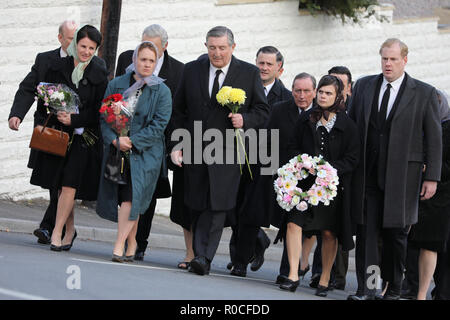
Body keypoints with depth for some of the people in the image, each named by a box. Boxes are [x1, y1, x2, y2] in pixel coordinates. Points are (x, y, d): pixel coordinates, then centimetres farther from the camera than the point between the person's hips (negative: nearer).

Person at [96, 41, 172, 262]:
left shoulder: (162, 92, 0)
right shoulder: (116, 85, 7)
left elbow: (158, 125, -6)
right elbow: (104, 118, 6)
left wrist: (133, 141, -15)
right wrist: (115, 140, -11)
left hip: (145, 153, -3)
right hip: (116, 151, 3)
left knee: (131, 196, -16)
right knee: (124, 198, 5)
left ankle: (119, 244, -16)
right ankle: (131, 242, 23)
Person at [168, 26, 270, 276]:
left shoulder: (249, 74, 2)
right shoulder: (192, 70, 8)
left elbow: (262, 111, 6)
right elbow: (179, 111, 13)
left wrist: (245, 120, -14)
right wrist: (177, 144, 4)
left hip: (227, 152, -3)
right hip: (195, 151, 3)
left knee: (217, 205, -12)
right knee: (199, 206, 5)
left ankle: (204, 257, -12)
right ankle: (200, 255, 11)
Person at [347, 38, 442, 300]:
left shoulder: (425, 93, 1)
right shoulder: (364, 86, 9)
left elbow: (434, 138, 1)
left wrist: (432, 177, -4)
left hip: (402, 176, -2)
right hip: (367, 175, 2)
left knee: (396, 234, 4)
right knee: (366, 230, -3)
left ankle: (394, 288, 15)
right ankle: (366, 287, -3)